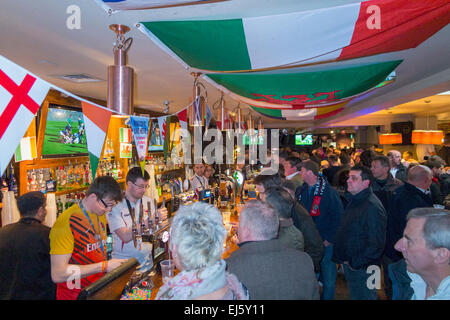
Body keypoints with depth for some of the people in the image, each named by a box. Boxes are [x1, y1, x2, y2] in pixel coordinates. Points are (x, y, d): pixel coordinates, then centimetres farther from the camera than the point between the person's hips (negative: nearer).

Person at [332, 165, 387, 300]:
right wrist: (340, 257, 11)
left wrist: (355, 263, -19)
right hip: (349, 264, 9)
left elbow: (376, 244, -26)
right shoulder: (354, 202, 7)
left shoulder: (373, 207, -23)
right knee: (354, 295, 22)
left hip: (362, 269, -8)